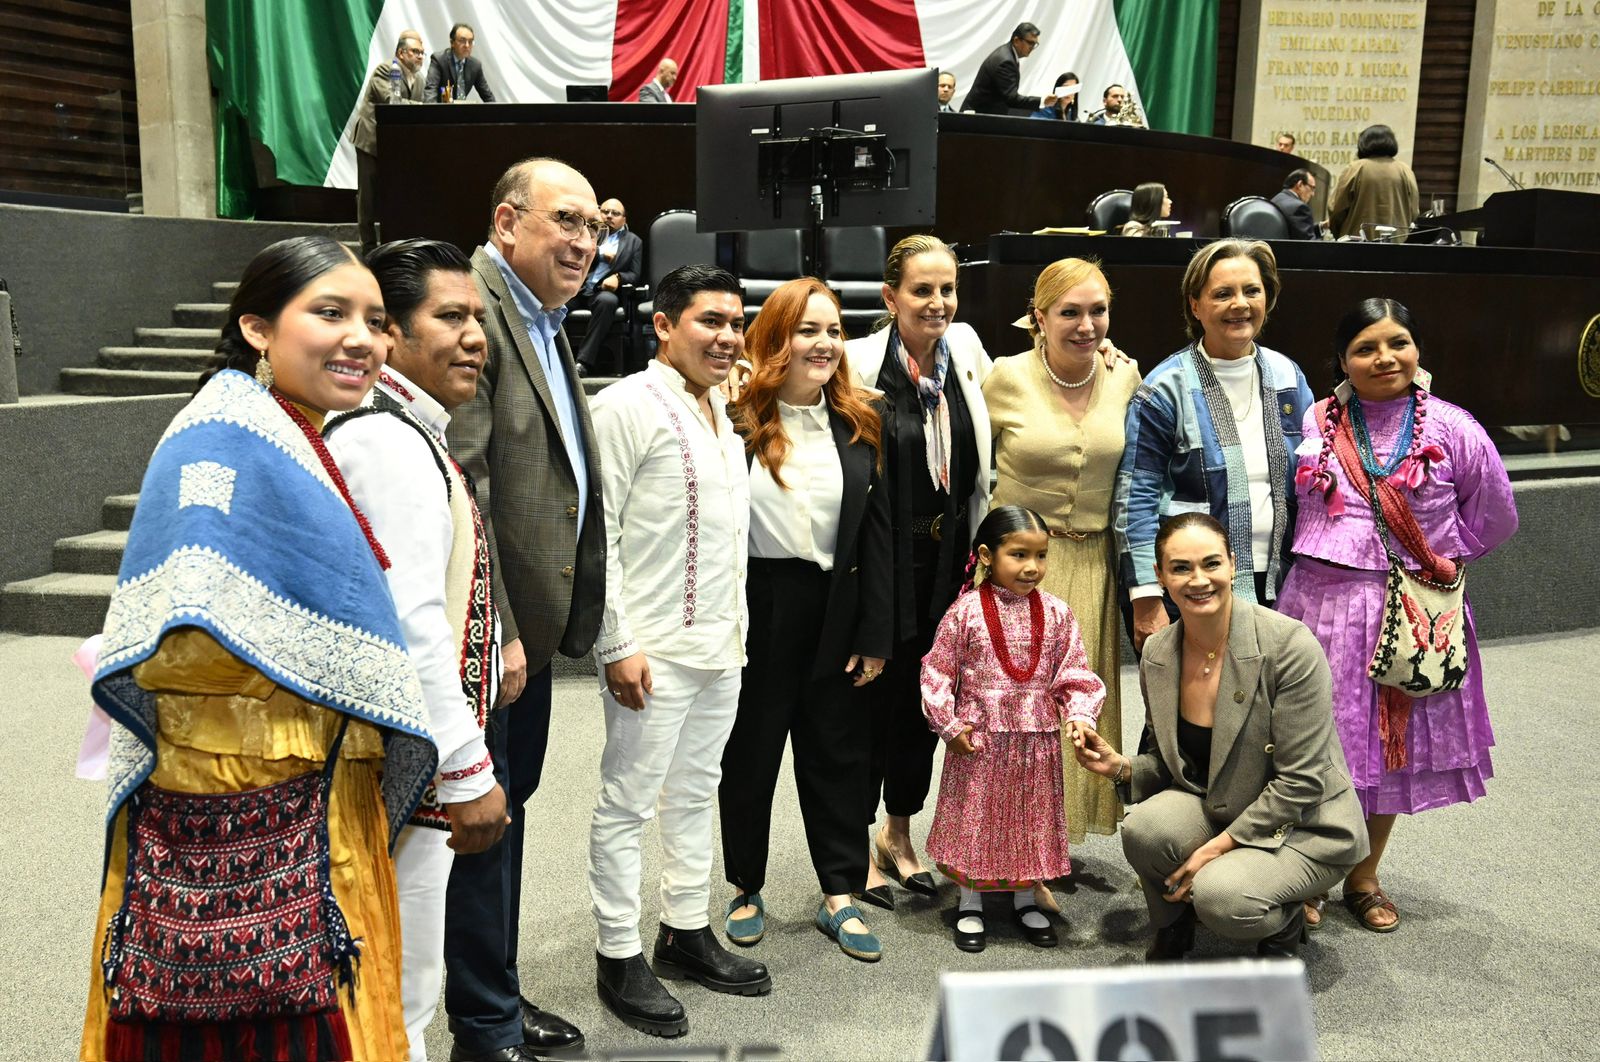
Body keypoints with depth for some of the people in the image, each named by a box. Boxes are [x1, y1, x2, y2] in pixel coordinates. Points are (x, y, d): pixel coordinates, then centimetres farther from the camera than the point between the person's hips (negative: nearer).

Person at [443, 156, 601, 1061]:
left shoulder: (548, 323, 15)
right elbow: (460, 481, -23)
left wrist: (566, 615, 14)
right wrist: (492, 631, -23)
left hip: (535, 616, 10)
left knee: (507, 806, 19)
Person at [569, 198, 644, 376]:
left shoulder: (634, 241, 20)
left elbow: (634, 275, 12)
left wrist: (618, 277, -9)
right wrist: (601, 253, -4)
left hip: (603, 291, -1)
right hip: (576, 288, 1)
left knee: (607, 300, -38)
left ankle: (584, 361, -39)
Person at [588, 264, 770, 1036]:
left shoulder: (724, 412, 14)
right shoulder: (626, 406, -11)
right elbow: (597, 533, -14)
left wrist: (738, 625, 15)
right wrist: (618, 646, -17)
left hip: (721, 645, 8)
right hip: (652, 650, -8)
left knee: (696, 794, 17)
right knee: (627, 806, 3)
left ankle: (686, 933, 31)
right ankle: (618, 958, 16)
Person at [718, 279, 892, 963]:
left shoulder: (859, 425, 4)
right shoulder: (737, 421, -7)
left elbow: (877, 533, 3)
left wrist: (875, 635, -1)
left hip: (835, 610, 3)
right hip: (757, 607, -3)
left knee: (837, 752, 11)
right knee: (750, 751, 12)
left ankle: (840, 896, 25)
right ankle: (746, 887, 30)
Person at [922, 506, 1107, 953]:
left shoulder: (1056, 612, -2)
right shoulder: (966, 611, -10)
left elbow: (1075, 673, 3)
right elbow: (938, 671, -4)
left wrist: (1080, 715, -11)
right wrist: (950, 725, -8)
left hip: (1036, 740, 3)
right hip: (978, 739, -2)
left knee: (1031, 818, 14)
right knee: (975, 816, 9)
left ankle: (1025, 899, 34)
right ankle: (970, 903, 27)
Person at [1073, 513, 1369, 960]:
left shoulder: (1289, 645, -21)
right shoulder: (1157, 653, -4)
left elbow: (1300, 782, -19)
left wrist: (1218, 847, -20)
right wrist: (1121, 767, -12)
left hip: (1302, 826, -4)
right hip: (1215, 808, 4)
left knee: (1220, 895, -31)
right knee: (1144, 827, -27)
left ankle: (1286, 921, 7)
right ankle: (1173, 925, 6)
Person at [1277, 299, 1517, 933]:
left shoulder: (1451, 429, -3)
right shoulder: (1315, 422, 0)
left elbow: (1494, 517, 8)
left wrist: (1440, 560, 7)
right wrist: (1326, 557, 7)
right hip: (1321, 606, 0)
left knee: (1392, 744, 11)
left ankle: (1364, 877, 30)